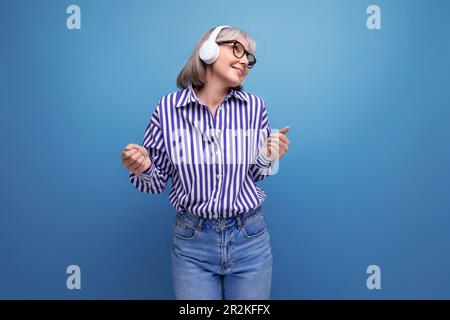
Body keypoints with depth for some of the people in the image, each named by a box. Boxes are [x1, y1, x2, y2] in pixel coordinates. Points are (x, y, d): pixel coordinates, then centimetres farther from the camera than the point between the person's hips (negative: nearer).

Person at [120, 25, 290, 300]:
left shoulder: (255, 107, -4)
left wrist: (267, 158, -13)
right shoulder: (168, 108, -7)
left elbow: (254, 174, 7)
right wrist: (143, 169, -21)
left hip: (250, 238, 2)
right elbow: (156, 183, 0)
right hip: (192, 240, -1)